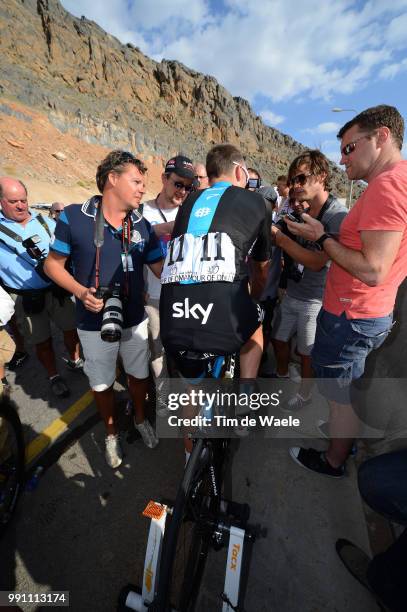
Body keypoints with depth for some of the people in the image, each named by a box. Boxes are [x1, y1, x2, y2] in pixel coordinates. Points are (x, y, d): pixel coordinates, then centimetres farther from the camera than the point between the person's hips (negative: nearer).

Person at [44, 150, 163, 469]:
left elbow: (164, 270, -4)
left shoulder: (142, 225, -3)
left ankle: (141, 419, 50)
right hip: (94, 323, -2)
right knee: (102, 384, 17)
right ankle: (112, 433, 46)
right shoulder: (74, 216, -10)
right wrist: (81, 292, -19)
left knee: (139, 375, 20)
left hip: (135, 320, 2)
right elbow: (53, 264, -3)